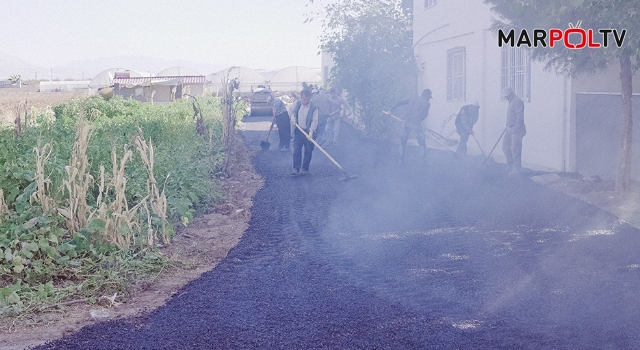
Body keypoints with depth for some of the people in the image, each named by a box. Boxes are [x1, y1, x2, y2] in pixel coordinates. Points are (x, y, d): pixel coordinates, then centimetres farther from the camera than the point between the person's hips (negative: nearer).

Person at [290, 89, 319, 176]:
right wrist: (293, 118, -5)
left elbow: (314, 121, -15)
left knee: (308, 151, 5)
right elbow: (293, 112, 18)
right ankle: (296, 169, 2)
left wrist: (311, 132, -26)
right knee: (296, 150, 0)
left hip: (308, 132, -3)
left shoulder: (314, 108, -12)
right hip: (298, 130, 3)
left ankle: (305, 168, 16)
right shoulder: (297, 104, 1)